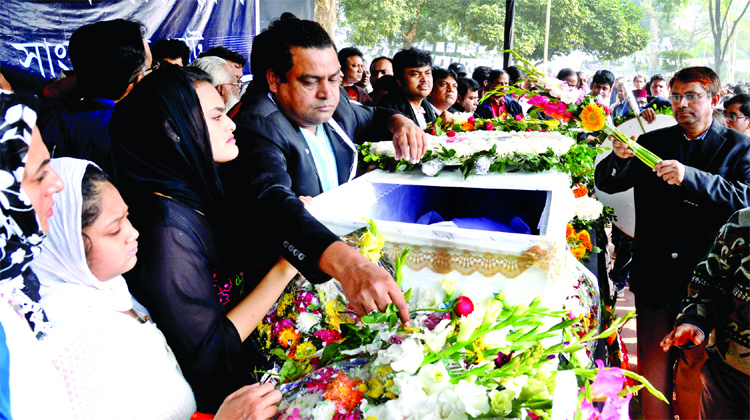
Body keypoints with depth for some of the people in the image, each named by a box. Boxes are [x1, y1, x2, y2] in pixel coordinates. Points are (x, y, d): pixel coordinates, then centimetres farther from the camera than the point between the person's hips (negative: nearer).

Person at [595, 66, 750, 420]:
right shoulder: (652, 142, 10)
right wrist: (620, 158, -14)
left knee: (694, 370, 3)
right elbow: (606, 184, 8)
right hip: (655, 272, 2)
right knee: (653, 364, 9)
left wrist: (690, 177, -26)